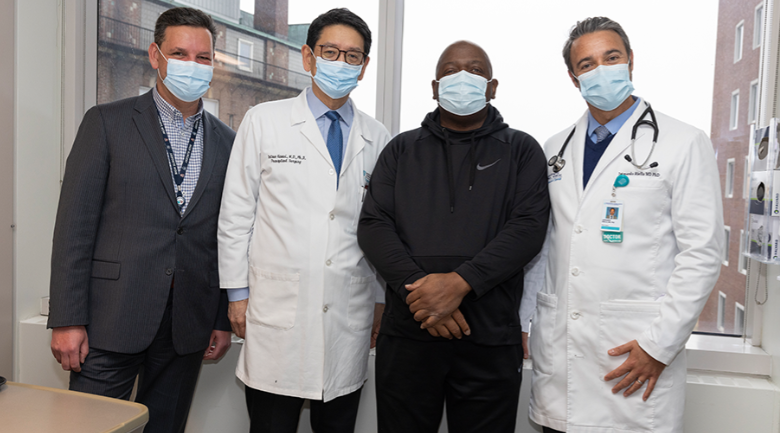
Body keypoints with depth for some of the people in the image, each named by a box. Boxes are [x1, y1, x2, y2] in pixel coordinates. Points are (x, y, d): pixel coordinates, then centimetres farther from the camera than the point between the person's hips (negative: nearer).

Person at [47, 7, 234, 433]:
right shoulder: (107, 122, 0)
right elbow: (75, 222, -4)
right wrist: (67, 319, -9)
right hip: (112, 318, -3)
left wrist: (224, 320, 8)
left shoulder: (226, 141, 8)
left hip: (188, 326, 3)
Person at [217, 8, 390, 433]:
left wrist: (385, 299, 10)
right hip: (276, 315, -2)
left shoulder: (379, 140, 7)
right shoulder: (264, 121, 2)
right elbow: (236, 212, 3)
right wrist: (238, 292, 1)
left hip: (349, 321, 2)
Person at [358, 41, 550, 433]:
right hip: (407, 334, 2)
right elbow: (373, 224, 1)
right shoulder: (402, 149, 12)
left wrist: (460, 281, -18)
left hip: (490, 341, -1)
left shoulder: (522, 150, 8)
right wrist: (417, 286, -14)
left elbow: (529, 227, -6)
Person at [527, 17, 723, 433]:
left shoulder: (684, 144, -2)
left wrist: (658, 344, -11)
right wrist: (526, 324, 6)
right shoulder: (553, 149, 10)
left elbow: (701, 254, -6)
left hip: (637, 355, -3)